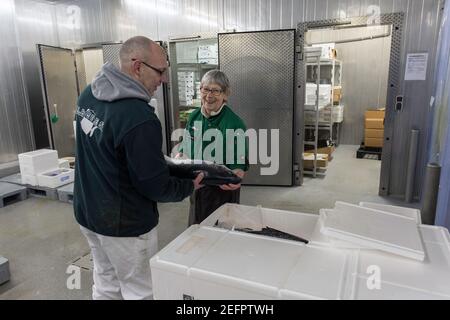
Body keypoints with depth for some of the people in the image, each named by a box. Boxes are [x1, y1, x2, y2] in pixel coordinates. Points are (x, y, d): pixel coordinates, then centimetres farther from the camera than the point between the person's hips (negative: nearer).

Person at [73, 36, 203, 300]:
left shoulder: (89, 95, -3)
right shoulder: (140, 118, -29)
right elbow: (155, 186, -22)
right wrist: (189, 187, -4)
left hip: (88, 211, 8)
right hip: (124, 224, -8)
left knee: (106, 283, 25)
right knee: (140, 292, 12)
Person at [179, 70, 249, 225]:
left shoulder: (235, 123, -16)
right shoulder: (194, 117, 2)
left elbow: (241, 161, -16)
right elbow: (185, 148, 10)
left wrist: (237, 175, -37)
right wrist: (178, 158, -10)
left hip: (223, 189, -5)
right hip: (196, 186, 6)